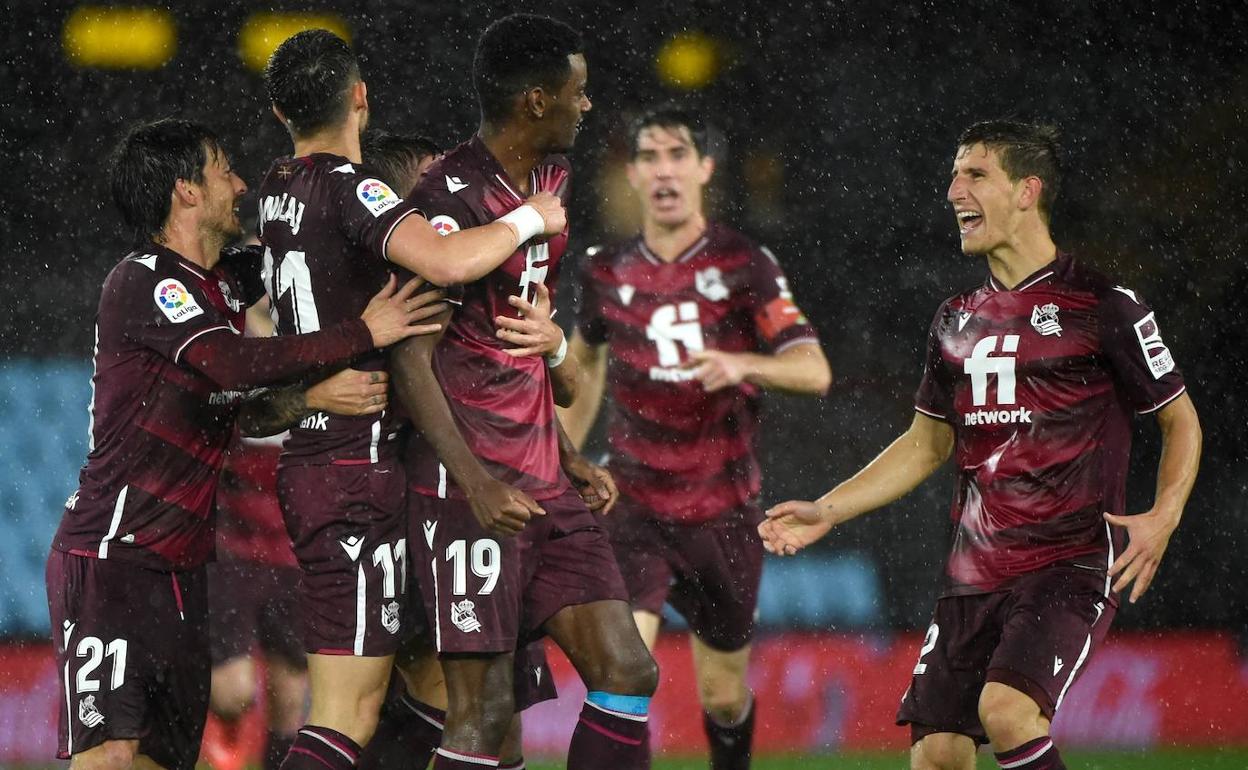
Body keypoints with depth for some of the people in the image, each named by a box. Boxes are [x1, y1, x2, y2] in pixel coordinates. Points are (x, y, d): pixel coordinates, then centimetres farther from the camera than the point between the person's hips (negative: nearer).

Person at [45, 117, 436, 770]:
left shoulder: (222, 288, 17)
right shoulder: (141, 281, -13)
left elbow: (227, 405, 11)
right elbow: (232, 364, -27)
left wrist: (310, 397, -7)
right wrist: (364, 333, -21)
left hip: (181, 566, 9)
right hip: (109, 561, -9)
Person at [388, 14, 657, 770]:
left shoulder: (550, 180, 14)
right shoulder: (454, 199, -15)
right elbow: (412, 359, -17)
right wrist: (474, 482, -25)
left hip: (545, 482, 9)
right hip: (472, 487, -9)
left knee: (627, 671, 3)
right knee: (484, 709, -10)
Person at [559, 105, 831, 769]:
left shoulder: (746, 265, -7)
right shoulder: (607, 272, 1)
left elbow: (814, 370, -15)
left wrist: (742, 364, -34)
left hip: (723, 510, 0)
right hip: (635, 507, 0)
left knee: (724, 695, 13)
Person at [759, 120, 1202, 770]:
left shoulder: (1102, 304, -3)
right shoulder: (957, 320, 14)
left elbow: (1180, 420, 4)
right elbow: (927, 444, 23)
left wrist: (1161, 519, -12)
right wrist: (825, 511, 15)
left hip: (1071, 565, -6)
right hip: (973, 572, 6)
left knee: (1007, 710, -28)